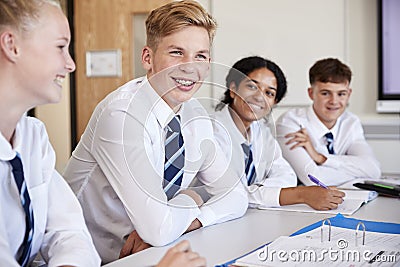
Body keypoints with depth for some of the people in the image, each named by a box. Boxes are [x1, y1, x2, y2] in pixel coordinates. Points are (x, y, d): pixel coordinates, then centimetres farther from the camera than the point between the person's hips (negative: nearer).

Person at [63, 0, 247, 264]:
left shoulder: (196, 115, 1)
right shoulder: (121, 115, -21)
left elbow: (236, 196, 5)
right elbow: (159, 229, -26)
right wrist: (190, 201, -5)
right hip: (97, 259, -7)